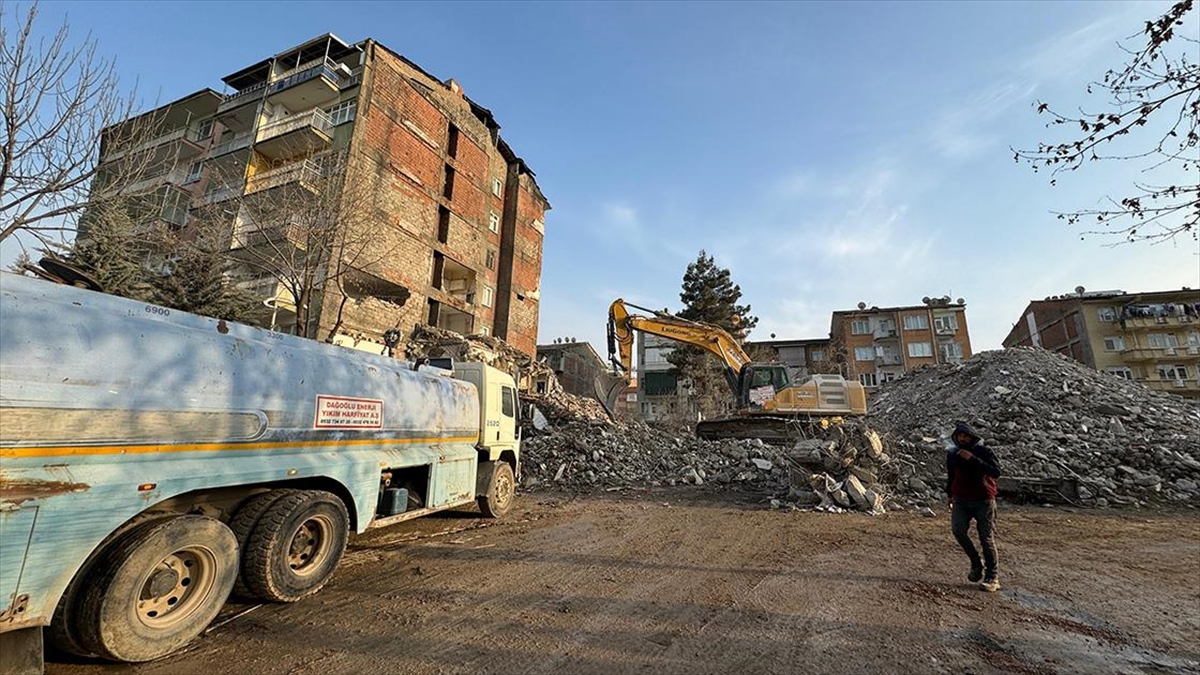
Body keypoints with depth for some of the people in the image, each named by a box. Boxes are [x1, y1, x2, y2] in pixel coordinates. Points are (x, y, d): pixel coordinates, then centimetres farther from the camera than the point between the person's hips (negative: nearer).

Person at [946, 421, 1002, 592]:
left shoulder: (985, 451, -9)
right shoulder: (952, 454, 4)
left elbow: (996, 472, -25)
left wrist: (972, 459, -31)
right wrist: (950, 495, 22)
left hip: (984, 501, -3)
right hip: (961, 499, 3)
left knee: (986, 538, 1)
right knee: (957, 529, -14)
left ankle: (992, 576, 16)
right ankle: (976, 564, 8)